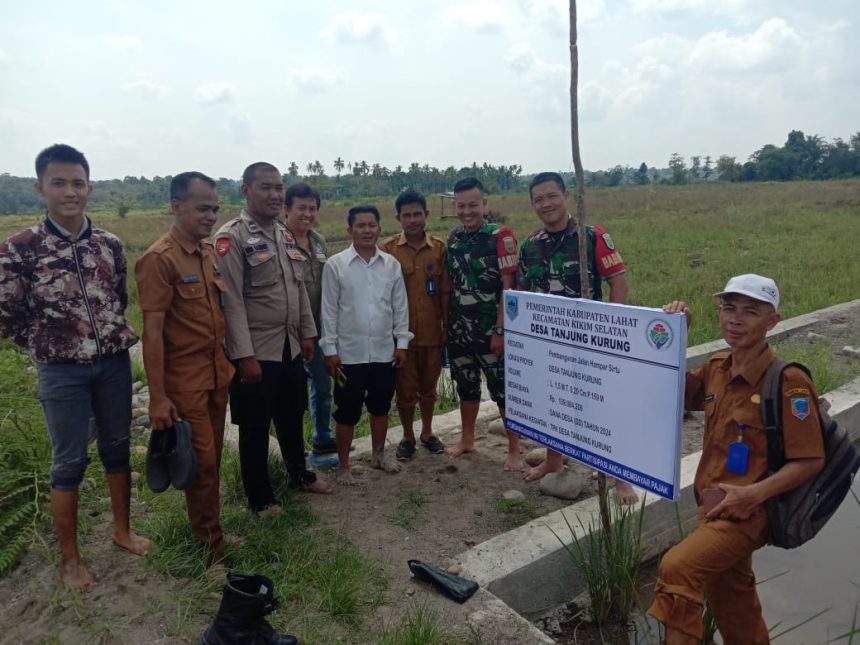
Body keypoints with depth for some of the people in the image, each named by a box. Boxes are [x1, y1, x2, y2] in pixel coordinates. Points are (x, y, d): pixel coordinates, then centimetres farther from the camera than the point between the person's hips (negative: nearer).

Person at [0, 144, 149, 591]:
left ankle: (122, 530, 34)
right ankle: (69, 557, 23)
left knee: (117, 447, 15)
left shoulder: (109, 244, 2)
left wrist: (111, 335, 4)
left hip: (114, 362, 4)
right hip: (61, 371, -3)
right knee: (69, 461, 6)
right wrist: (51, 345, 1)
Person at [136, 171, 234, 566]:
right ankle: (211, 546, 20)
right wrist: (157, 397, -18)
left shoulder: (210, 251, 7)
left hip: (217, 373, 7)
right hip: (185, 380, -7)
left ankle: (210, 529, 33)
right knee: (202, 461, 3)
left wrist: (227, 363, 13)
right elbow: (152, 332, -17)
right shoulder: (159, 259, -15)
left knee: (213, 458, 16)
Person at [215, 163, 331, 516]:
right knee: (255, 427, 8)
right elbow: (231, 300, -17)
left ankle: (299, 474, 42)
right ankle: (260, 497, 25)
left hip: (291, 347, 7)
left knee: (292, 417, 21)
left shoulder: (285, 235, 10)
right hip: (256, 352, -7)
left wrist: (307, 333, 12)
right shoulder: (231, 237, -13)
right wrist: (245, 355, -19)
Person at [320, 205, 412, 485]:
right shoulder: (335, 264, -6)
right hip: (349, 353, -3)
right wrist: (330, 349, -6)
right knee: (347, 412, 7)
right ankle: (343, 465, 22)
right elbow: (329, 310, -5)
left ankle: (378, 454, 37)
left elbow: (400, 306, 6)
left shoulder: (391, 264, 2)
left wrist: (402, 342, 3)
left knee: (381, 406, 17)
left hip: (384, 351, 3)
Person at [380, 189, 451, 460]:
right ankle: (407, 436, 29)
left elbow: (445, 291, 3)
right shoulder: (388, 248, -4)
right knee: (405, 389, 10)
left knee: (428, 387, 16)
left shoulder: (439, 248, 0)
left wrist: (447, 326, 3)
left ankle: (427, 432, 35)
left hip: (432, 331, 2)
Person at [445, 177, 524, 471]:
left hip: (491, 329, -5)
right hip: (459, 330, 5)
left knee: (503, 390, 2)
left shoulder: (501, 236, -11)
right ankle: (467, 439, 34)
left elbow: (508, 287, -13)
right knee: (466, 386, 17)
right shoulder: (453, 238, 6)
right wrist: (447, 322, 10)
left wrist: (500, 330, -16)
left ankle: (514, 450, 15)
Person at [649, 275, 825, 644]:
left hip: (746, 511, -7)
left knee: (676, 569, -24)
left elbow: (811, 460, -17)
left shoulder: (787, 383, -20)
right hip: (713, 504, 7)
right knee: (728, 595, 26)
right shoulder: (717, 368, -1)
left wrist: (753, 493, -28)